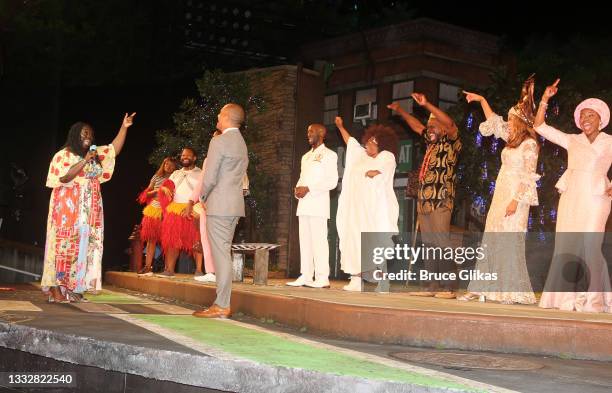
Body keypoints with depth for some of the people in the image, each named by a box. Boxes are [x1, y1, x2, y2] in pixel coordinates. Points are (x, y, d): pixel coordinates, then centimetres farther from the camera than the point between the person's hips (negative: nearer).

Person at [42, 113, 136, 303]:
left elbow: (114, 149, 15)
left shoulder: (96, 154, 15)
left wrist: (124, 127, 7)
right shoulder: (63, 155, -4)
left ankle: (72, 289, 5)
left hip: (89, 210, 7)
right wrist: (84, 161, -17)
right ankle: (55, 289, -9)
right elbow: (63, 177, -17)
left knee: (84, 247, 3)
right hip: (68, 209, -7)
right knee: (64, 245, -10)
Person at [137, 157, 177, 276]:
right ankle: (148, 266, -1)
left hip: (166, 210, -3)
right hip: (153, 209, 3)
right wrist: (156, 191, -3)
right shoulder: (156, 177, 14)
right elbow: (147, 193, 14)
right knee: (151, 239, -1)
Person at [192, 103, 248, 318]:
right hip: (235, 204, 9)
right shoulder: (241, 143, 16)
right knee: (224, 254, 12)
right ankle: (223, 302, 15)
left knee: (221, 254, -7)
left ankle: (221, 306, -5)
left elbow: (210, 178, -16)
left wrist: (203, 198, 2)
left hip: (219, 205, -9)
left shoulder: (219, 142, -12)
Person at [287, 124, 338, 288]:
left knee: (319, 239, -11)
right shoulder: (306, 157, 25)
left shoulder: (329, 155, 1)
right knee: (305, 240, 4)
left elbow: (332, 181, -8)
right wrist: (297, 189, 2)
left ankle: (322, 278, -12)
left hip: (318, 203, -7)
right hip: (304, 204, 7)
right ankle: (305, 276, 6)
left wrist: (309, 188, -15)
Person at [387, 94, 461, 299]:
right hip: (424, 202, 8)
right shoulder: (432, 143, 20)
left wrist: (427, 104, -22)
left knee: (442, 244, -12)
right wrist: (400, 111, 31)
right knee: (429, 245, 8)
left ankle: (448, 287, -11)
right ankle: (430, 285, 12)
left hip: (440, 202, -8)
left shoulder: (451, 143, -1)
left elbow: (450, 124, -19)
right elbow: (417, 126, 34)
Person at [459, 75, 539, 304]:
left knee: (509, 242, -10)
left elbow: (529, 177, -15)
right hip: (500, 196, 9)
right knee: (490, 242, 7)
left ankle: (515, 292, -5)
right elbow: (494, 122, 29)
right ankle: (479, 289, 9)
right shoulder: (513, 140, 15)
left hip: (515, 197, -9)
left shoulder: (529, 144, -9)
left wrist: (516, 200, -21)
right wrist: (482, 101, 29)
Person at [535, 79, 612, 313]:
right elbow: (540, 127, 14)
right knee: (566, 245, -2)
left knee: (590, 245, -14)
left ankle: (592, 299, -10)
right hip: (571, 197, 3)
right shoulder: (572, 140, 15)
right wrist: (545, 99, 7)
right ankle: (567, 296, 3)